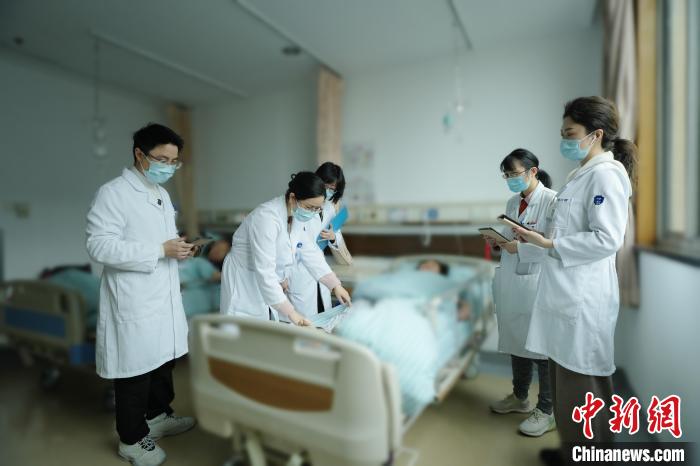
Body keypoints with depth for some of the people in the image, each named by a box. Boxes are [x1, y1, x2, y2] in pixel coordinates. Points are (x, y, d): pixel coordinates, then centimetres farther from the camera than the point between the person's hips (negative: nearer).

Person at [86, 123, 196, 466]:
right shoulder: (113, 193, -13)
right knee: (137, 368, 6)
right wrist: (160, 250, -23)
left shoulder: (162, 194, 13)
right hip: (134, 302, -8)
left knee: (164, 359, 20)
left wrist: (177, 248, 3)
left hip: (164, 297, 8)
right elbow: (99, 246, -21)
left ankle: (158, 415, 41)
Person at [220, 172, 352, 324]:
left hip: (268, 285, 7)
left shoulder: (299, 217, -5)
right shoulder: (267, 217, -29)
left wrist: (335, 285, -5)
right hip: (244, 283, -7)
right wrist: (291, 312, -32)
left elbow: (311, 254, 3)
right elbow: (264, 272, -31)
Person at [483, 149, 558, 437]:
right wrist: (498, 241, -3)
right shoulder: (513, 202, 11)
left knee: (541, 347, 5)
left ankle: (548, 411, 24)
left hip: (537, 285, -7)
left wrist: (520, 247, -24)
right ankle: (519, 397, 39)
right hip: (511, 283, 7)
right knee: (515, 341, 19)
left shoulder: (552, 200, -11)